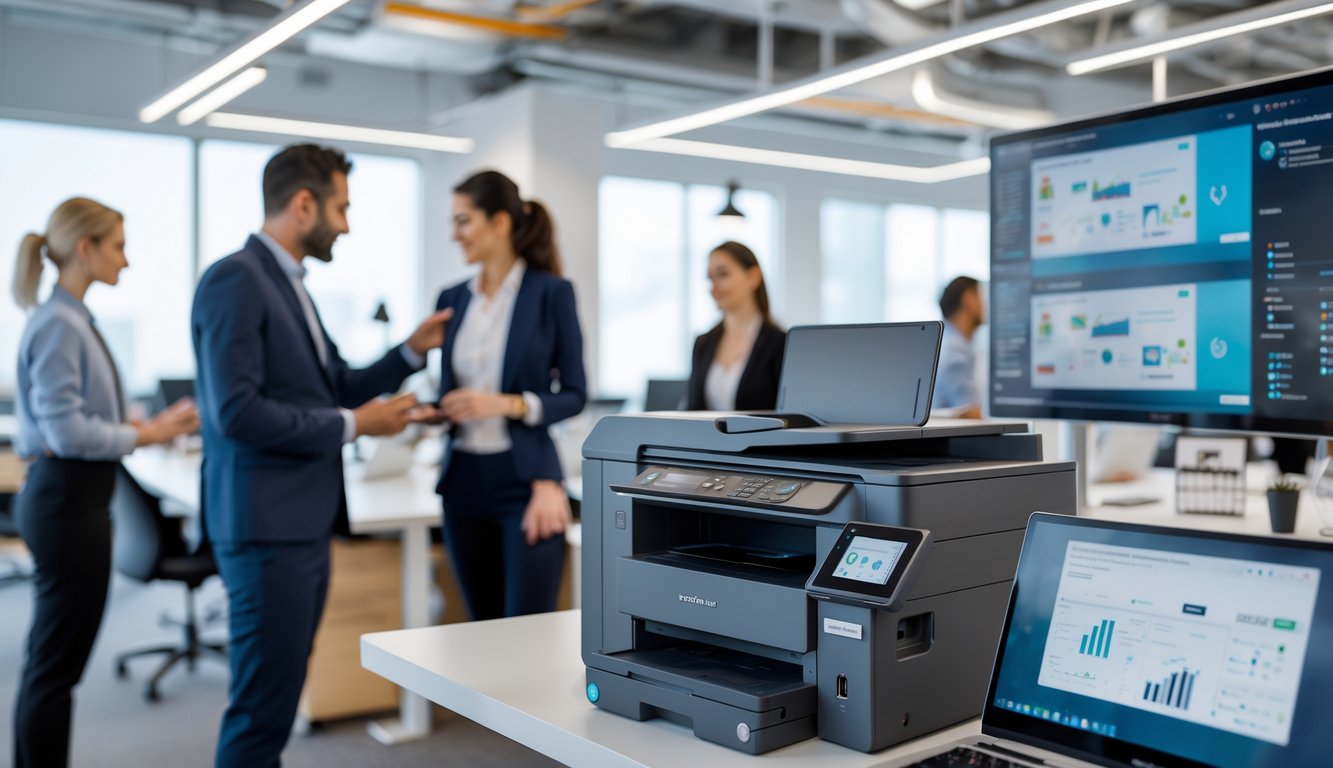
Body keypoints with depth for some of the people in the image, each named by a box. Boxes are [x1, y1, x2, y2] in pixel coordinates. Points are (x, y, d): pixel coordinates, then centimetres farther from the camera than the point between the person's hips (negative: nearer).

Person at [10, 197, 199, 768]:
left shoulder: (73, 320, 13)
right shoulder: (58, 325, -16)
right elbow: (67, 431, -21)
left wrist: (151, 425, 5)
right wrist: (149, 434, -13)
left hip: (65, 499, 10)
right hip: (69, 503, -10)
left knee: (48, 662, 17)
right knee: (58, 665, 0)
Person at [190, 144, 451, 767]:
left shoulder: (288, 283, 15)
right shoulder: (236, 279, -13)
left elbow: (332, 390, 20)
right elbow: (236, 412, -22)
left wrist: (412, 351, 11)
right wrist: (351, 426, -15)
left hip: (306, 522, 10)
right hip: (267, 527, -9)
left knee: (277, 701, 16)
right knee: (263, 707, -3)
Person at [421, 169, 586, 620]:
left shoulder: (551, 292, -5)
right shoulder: (452, 299, 9)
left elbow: (575, 394, -5)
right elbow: (449, 390, 15)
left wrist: (509, 404, -19)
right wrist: (432, 411, -6)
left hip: (525, 480, -5)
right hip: (464, 481, 5)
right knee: (484, 626, 13)